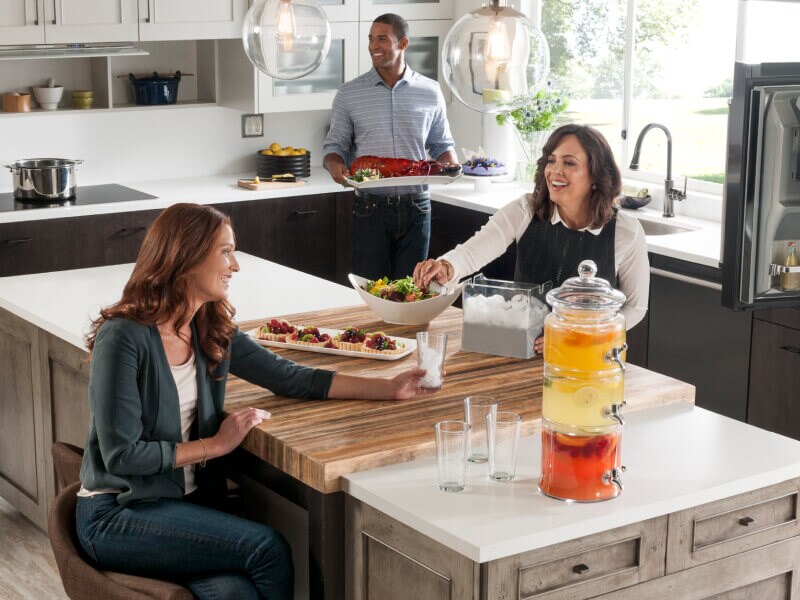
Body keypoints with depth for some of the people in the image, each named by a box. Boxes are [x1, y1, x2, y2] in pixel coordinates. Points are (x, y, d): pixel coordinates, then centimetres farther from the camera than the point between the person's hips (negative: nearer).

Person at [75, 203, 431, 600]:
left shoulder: (212, 332, 5)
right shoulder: (123, 337, -17)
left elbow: (291, 378, 10)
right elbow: (120, 455, -17)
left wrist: (388, 389, 5)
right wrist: (216, 444, -12)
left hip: (189, 502, 6)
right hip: (117, 517, -5)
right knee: (268, 549, -21)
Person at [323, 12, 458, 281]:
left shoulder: (430, 92, 5)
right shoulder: (349, 94, 2)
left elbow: (442, 144, 13)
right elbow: (335, 145, 5)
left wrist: (451, 165, -8)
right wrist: (335, 165, -17)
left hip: (415, 207, 1)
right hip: (370, 207, -1)